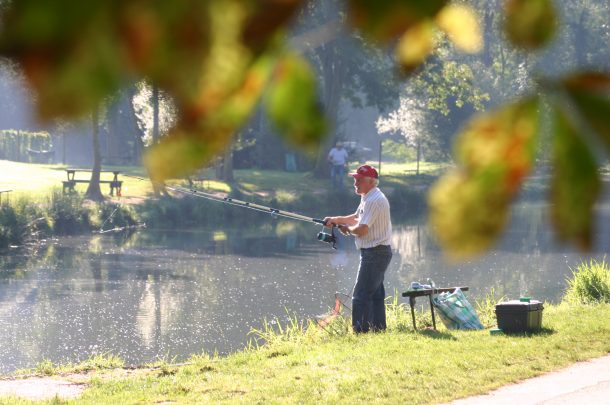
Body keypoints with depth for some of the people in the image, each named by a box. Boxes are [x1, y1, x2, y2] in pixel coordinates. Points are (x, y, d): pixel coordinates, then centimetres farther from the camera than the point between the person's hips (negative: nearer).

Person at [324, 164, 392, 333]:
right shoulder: (368, 198, 14)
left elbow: (362, 229, -23)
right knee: (375, 293, 15)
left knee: (361, 296, -11)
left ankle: (361, 332, -11)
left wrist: (347, 228, -4)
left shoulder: (374, 200, -20)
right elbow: (357, 217, 28)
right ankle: (378, 329, 21)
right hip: (378, 252, 11)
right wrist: (335, 219, 17)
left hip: (374, 253, -11)